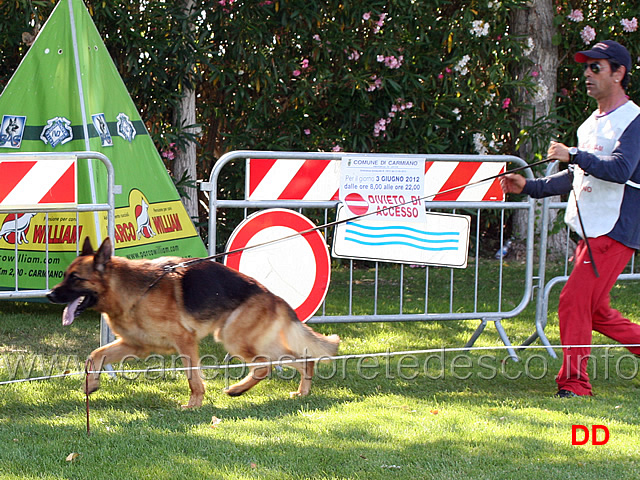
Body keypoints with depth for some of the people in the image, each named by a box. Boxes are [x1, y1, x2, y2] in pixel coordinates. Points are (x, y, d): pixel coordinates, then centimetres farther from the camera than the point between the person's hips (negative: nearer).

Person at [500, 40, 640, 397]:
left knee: (575, 302, -13)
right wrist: (531, 187, 20)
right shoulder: (592, 123, 19)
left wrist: (573, 155, -27)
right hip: (591, 232, 9)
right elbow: (578, 178, 26)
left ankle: (574, 383, -8)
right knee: (595, 310, 11)